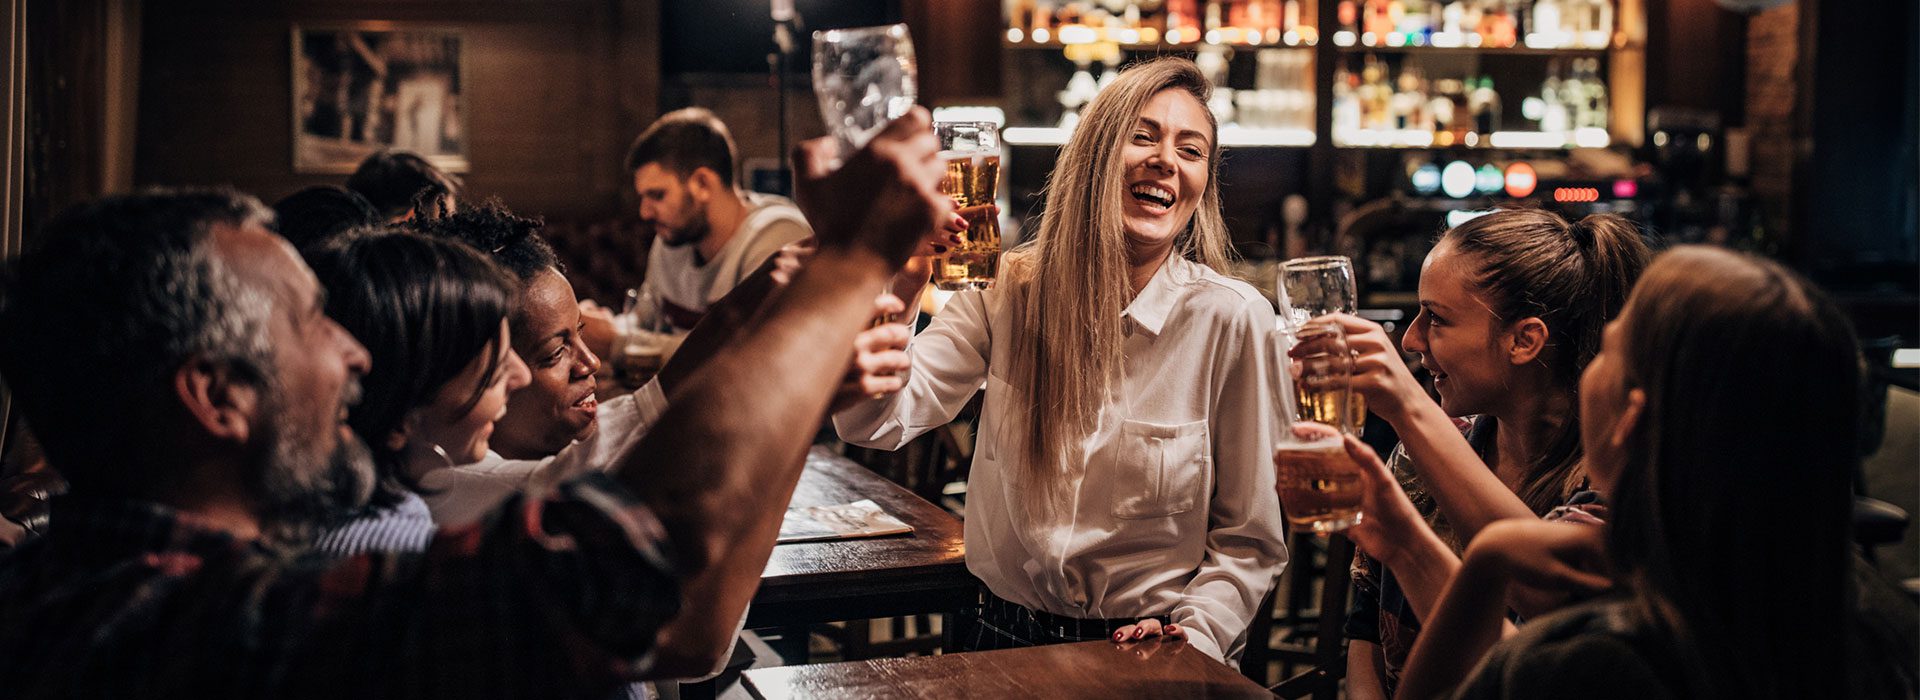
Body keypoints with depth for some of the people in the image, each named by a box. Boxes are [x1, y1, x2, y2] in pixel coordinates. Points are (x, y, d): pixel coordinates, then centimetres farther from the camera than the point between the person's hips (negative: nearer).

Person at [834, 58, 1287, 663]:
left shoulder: (1231, 319, -9)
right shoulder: (1011, 288, -1)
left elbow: (1249, 541, -1)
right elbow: (875, 423, -11)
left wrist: (1196, 637, -16)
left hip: (1151, 661, 0)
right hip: (1008, 638, 0)